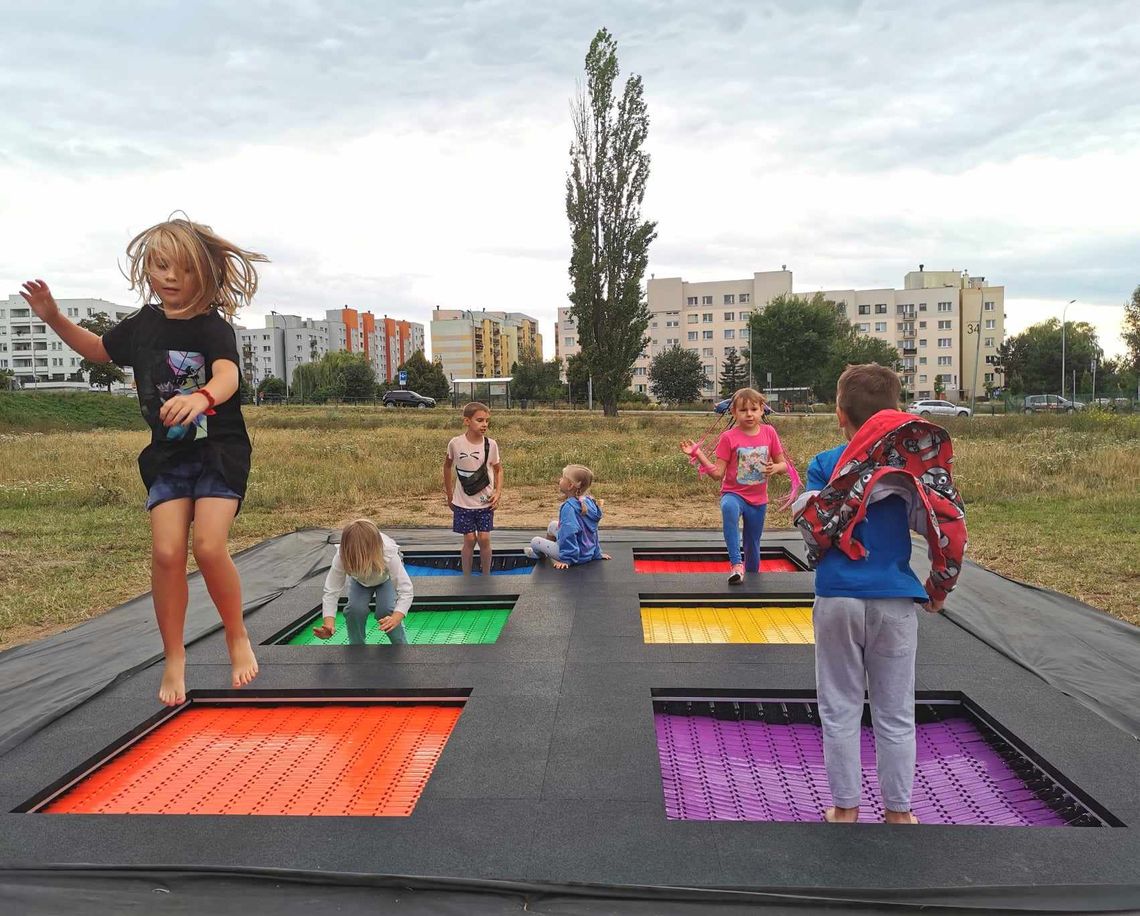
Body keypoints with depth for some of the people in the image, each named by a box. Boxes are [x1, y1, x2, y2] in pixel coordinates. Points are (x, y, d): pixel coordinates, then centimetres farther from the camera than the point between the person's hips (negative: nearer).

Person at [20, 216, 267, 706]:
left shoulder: (213, 326, -10)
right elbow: (99, 349, 27)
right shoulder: (141, 325, 7)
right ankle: (173, 656, 8)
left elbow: (228, 375, -30)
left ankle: (237, 637, 6)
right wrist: (54, 318, 15)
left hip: (219, 452, -4)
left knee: (209, 546, -19)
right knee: (166, 552, -8)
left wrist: (200, 398, -51)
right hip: (167, 457, 4)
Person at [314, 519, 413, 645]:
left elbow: (406, 591, -44)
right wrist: (328, 624, -53)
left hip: (387, 578, -1)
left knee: (386, 610, -23)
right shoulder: (341, 557, -40)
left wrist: (395, 619, -62)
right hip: (359, 581, 2)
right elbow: (331, 592, -37)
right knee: (355, 609, -22)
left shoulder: (388, 554, -45)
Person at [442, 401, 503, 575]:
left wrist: (498, 492, -8)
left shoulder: (491, 444, -9)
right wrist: (449, 494, 10)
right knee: (469, 539, 2)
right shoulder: (455, 443, -11)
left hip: (485, 502, 1)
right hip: (463, 502, -1)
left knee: (484, 538, 1)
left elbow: (498, 469, 5)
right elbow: (447, 466, 7)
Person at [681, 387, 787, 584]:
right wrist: (698, 454, -23)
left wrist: (775, 468, -16)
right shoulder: (729, 437, -9)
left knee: (752, 547, 11)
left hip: (758, 499, 3)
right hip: (733, 493, -3)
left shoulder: (769, 433, -2)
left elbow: (783, 465, 7)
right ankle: (736, 565, -36)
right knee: (729, 508, -39)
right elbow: (717, 473, -11)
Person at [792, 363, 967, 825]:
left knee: (840, 710, 11)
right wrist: (940, 586, 4)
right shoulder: (912, 462, -1)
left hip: (838, 599, -1)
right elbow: (946, 523, -8)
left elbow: (813, 527, -13)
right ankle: (898, 810, 24)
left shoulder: (824, 464, -3)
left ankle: (845, 808, 20)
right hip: (896, 601, 1)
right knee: (895, 714, 13)